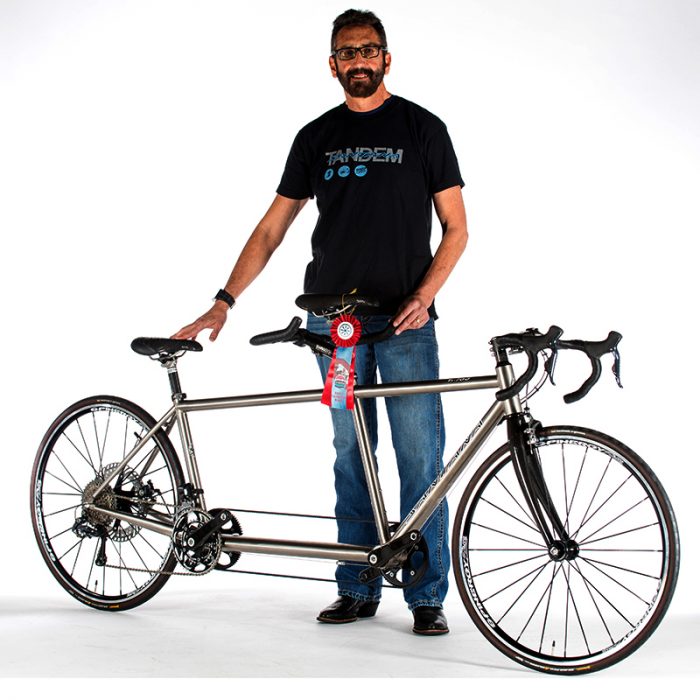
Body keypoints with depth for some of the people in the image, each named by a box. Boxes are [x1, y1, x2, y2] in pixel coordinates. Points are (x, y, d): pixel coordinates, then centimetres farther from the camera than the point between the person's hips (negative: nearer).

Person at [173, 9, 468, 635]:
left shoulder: (422, 128, 3)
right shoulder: (317, 137, 11)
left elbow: (455, 227, 2)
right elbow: (272, 229, 10)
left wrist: (422, 296, -13)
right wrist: (223, 302, 1)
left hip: (405, 321, -2)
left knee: (421, 460, -3)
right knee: (351, 458, 8)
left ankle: (428, 598, 9)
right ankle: (358, 590, 17)